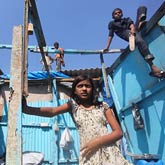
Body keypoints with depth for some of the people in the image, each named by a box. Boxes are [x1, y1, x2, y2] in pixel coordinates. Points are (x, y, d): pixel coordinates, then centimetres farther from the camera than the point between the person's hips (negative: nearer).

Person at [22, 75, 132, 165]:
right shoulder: (73, 105, 8)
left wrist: (98, 142, -13)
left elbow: (118, 132, 2)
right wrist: (26, 109, -28)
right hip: (89, 155, 0)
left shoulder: (102, 106, 7)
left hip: (109, 153, 1)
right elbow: (52, 111, -11)